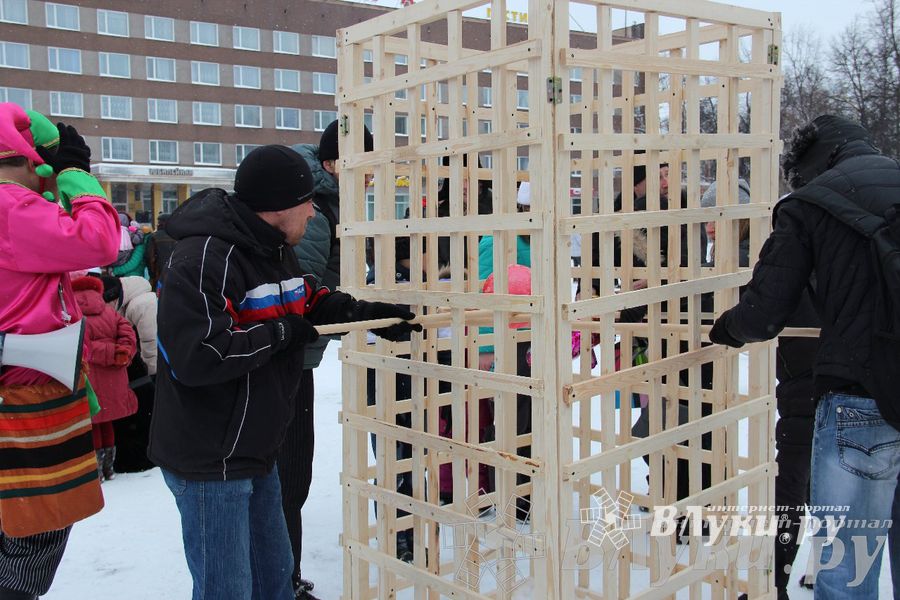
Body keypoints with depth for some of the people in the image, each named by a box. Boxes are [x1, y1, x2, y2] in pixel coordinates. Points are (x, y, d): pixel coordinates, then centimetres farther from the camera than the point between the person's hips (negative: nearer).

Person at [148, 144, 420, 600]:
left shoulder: (276, 250, 7)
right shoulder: (204, 258, -25)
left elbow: (312, 302, 21)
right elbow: (197, 356, -34)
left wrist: (367, 315, 4)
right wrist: (282, 333, -22)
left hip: (256, 451, 10)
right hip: (209, 462, -9)